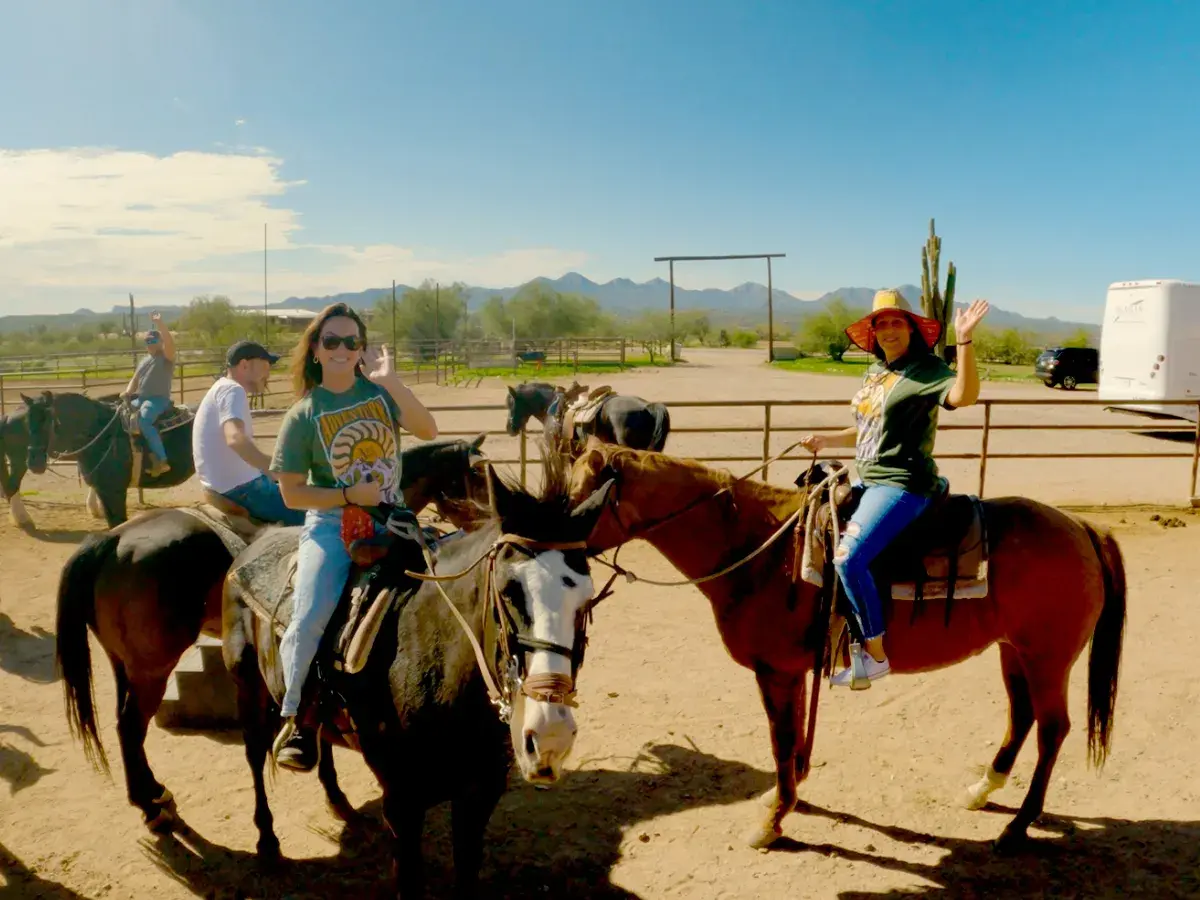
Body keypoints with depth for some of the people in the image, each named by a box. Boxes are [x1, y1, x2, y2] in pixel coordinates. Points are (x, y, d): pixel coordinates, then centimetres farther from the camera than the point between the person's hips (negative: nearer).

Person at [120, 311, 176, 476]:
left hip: (158, 399, -9)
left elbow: (170, 343, -24)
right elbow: (135, 379, 23)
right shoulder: (144, 360, 21)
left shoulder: (166, 357, -3)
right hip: (140, 398, 9)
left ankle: (161, 461, -32)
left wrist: (159, 324, -29)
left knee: (143, 421, -34)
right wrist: (128, 391, 2)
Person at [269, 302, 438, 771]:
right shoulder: (304, 415, -3)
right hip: (333, 524, -3)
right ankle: (295, 718, 4)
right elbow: (292, 494, -3)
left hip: (391, 518, 3)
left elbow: (428, 430, -12)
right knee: (310, 618, -20)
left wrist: (390, 379, -19)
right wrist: (350, 494, -13)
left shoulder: (378, 391, 3)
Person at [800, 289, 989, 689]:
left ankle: (875, 654, -12)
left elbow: (964, 395, -32)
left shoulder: (926, 370, -11)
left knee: (848, 557, -27)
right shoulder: (876, 371, 15)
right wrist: (826, 440, 16)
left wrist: (964, 341, -39)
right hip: (867, 480, 10)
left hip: (901, 486, -10)